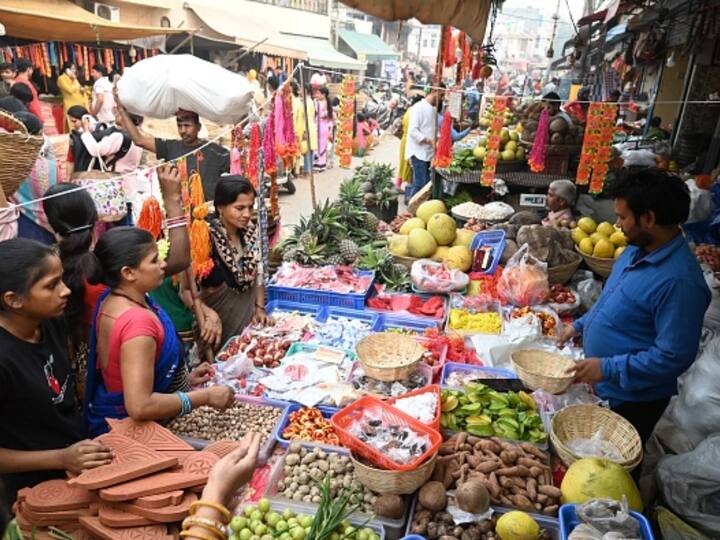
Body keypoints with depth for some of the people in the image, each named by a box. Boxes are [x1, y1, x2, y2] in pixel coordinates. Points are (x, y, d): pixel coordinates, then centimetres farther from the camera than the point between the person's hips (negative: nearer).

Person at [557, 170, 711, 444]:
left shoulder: (679, 280, -30)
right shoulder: (636, 251, -1)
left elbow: (674, 357, -29)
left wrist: (608, 368, -27)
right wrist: (579, 326, 11)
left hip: (631, 401, -8)